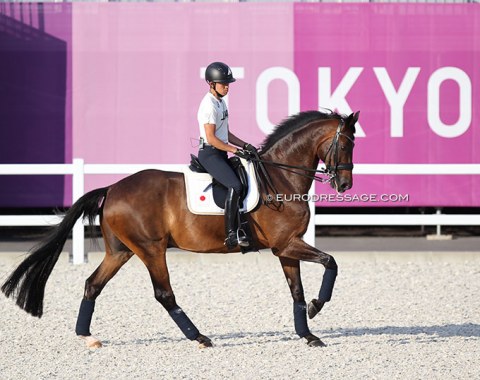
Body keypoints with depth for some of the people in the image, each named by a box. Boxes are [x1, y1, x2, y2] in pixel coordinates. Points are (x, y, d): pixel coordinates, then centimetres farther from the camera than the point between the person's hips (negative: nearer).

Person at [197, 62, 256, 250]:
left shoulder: (221, 103, 15)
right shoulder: (209, 105, -15)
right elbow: (211, 138, -20)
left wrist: (245, 145, 9)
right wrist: (234, 150, -20)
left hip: (221, 154, 10)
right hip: (209, 153, -10)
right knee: (235, 186, -25)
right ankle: (231, 234, -25)